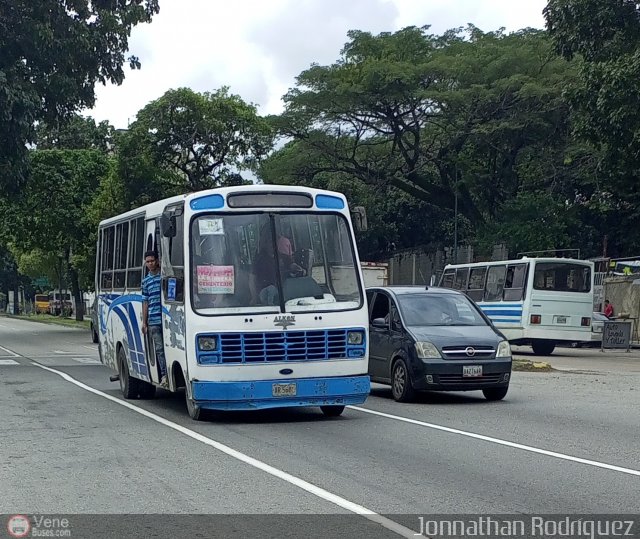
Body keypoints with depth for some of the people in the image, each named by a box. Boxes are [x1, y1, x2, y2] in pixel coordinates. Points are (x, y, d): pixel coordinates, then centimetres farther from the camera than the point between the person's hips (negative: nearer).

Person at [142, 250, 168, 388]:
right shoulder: (146, 281, 15)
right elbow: (145, 302, 16)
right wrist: (144, 322, 13)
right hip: (153, 321, 3)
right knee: (159, 348, 1)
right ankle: (164, 375, 4)